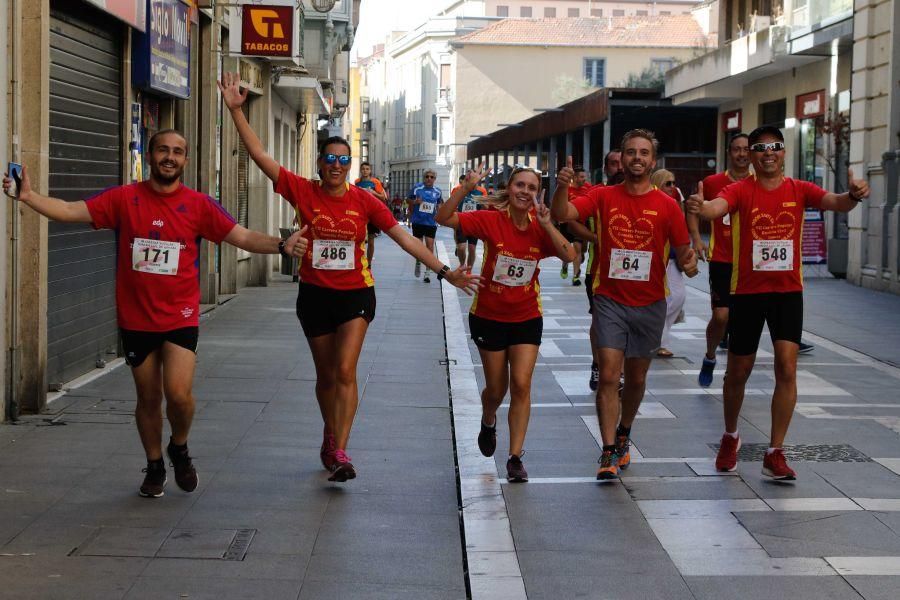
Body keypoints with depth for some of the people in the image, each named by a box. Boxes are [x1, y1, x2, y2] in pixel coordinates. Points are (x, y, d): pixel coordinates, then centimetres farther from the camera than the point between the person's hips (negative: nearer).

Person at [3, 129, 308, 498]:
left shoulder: (198, 205, -2)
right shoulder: (124, 199, -1)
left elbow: (243, 237, -5)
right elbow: (69, 211, -5)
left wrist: (281, 246, -21)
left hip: (180, 317, -1)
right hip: (136, 319, 1)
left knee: (178, 393, -16)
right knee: (148, 398, 12)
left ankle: (179, 448, 15)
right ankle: (154, 467, 32)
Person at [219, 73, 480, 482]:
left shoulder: (364, 200, -6)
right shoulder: (303, 192, -6)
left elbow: (404, 238, -5)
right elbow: (260, 156, -8)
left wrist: (443, 271, -9)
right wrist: (236, 110, -14)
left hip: (355, 294, -1)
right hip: (315, 294, 1)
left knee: (345, 371, -15)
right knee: (326, 376, 13)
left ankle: (338, 452, -15)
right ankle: (331, 440, 34)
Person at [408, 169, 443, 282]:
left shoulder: (437, 191, 3)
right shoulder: (417, 188, -4)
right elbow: (409, 201, 5)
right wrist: (415, 202, -15)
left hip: (431, 222, 1)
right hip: (418, 221, 0)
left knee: (430, 247, -7)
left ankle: (427, 272, -1)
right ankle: (418, 262, 40)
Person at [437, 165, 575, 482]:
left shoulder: (540, 227, -5)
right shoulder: (491, 220, -13)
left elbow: (570, 256, -17)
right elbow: (443, 218, -21)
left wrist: (546, 224, -26)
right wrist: (465, 189, -34)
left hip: (527, 318, 1)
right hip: (489, 316, -1)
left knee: (521, 385, -9)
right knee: (496, 389, 11)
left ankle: (515, 458, -2)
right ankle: (488, 423, 46)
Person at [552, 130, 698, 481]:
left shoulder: (667, 206, -1)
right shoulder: (604, 197, -1)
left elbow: (684, 251, 3)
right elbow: (561, 215, -13)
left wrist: (690, 262, -21)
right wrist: (562, 187, -33)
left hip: (650, 304, 1)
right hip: (610, 301, -1)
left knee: (636, 379, 14)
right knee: (608, 376, -11)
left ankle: (623, 435, 38)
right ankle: (609, 453, -8)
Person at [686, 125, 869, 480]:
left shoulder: (799, 190, 1)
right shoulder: (741, 190, -5)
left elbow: (836, 203, -15)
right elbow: (716, 208, -26)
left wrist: (854, 196, -39)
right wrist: (700, 208, -50)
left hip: (788, 291, 1)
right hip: (748, 291, -1)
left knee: (787, 367, -10)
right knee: (738, 371, 10)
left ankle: (775, 454, -2)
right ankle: (730, 437, 35)